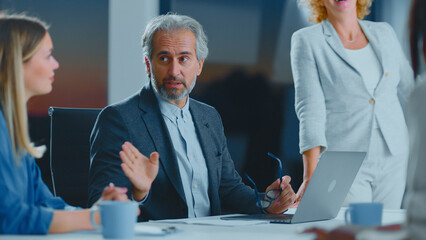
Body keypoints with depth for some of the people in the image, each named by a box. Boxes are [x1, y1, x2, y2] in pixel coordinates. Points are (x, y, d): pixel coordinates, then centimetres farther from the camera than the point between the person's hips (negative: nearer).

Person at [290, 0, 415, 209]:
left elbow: (409, 91, 20)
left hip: (393, 159, 4)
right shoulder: (306, 40, -2)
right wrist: (310, 177, -20)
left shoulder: (384, 33, 11)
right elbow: (310, 110, -11)